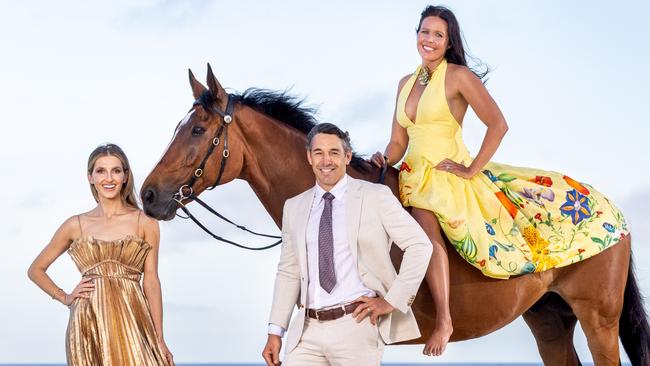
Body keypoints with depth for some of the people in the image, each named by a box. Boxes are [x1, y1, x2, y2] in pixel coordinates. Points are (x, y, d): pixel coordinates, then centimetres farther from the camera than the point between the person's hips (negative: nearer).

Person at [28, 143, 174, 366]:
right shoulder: (76, 226, 8)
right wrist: (65, 298, 6)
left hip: (132, 320, -1)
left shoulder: (145, 223, 4)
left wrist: (160, 340, -2)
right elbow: (36, 270, 19)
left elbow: (151, 282, 1)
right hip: (89, 323, 1)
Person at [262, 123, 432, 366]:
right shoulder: (294, 207, 14)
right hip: (308, 330, 4)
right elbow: (289, 272, 15)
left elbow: (420, 245, -2)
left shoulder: (376, 196, 1)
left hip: (357, 325, -4)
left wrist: (394, 301, -7)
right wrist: (275, 331, 7)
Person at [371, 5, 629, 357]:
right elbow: (398, 142, 17)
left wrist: (471, 170, -15)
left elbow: (498, 125, -13)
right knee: (427, 227, -29)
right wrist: (384, 159, -5)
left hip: (449, 173, -3)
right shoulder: (406, 84, 16)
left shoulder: (459, 77, -4)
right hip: (415, 176, 3)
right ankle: (442, 320, -33)